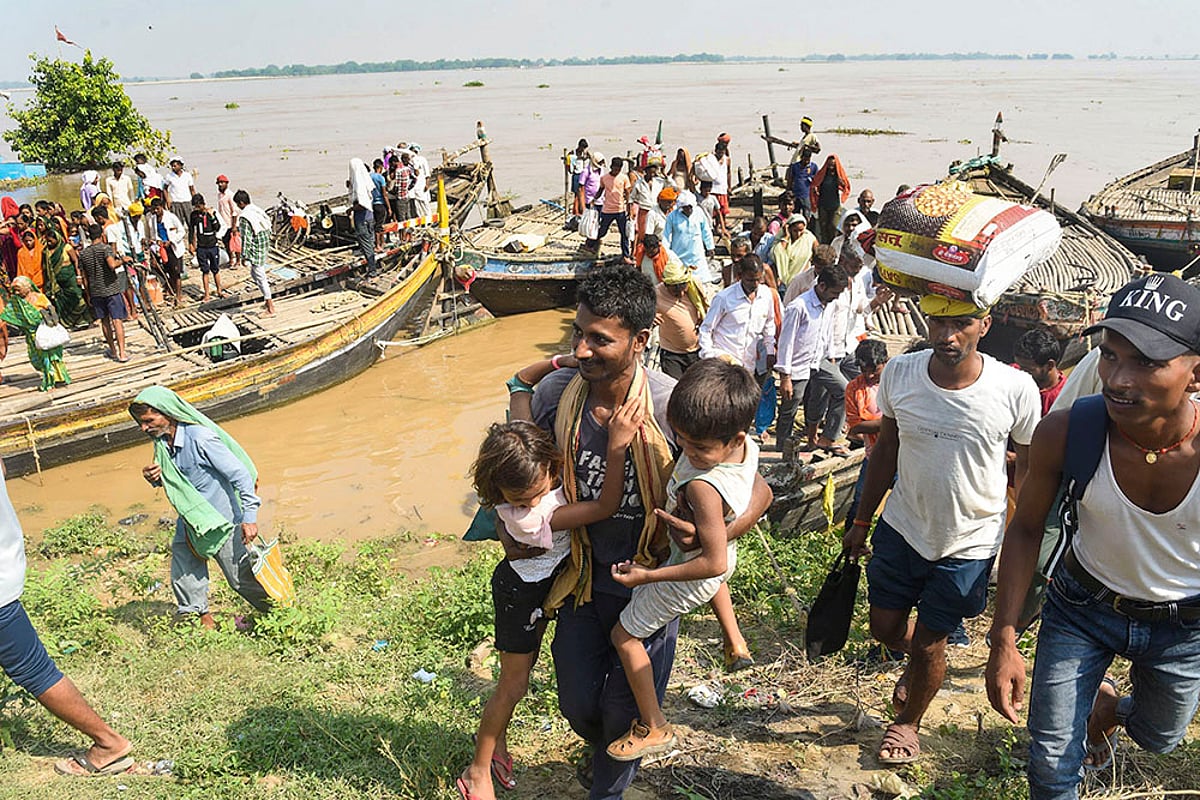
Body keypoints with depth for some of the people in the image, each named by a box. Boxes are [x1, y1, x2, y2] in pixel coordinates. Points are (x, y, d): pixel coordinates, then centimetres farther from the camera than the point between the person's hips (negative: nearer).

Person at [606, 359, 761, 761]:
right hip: (725, 551, 8)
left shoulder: (702, 487, -44)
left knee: (624, 635, 10)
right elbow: (760, 494, 2)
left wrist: (647, 576, -31)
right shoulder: (747, 446, -19)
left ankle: (654, 727, 24)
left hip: (690, 575, -8)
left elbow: (714, 563, -38)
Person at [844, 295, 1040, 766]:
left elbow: (1028, 466, -4)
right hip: (901, 528, 3)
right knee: (886, 629, 13)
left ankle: (908, 723, 41)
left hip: (970, 542, -2)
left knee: (929, 644, 10)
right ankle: (919, 662, 51)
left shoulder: (1015, 389, -21)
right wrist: (861, 522, 7)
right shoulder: (899, 373, -13)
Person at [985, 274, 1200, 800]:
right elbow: (1026, 528, -10)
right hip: (1082, 605, 0)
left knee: (1157, 737, 27)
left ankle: (1107, 708, 61)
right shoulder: (1065, 434, -27)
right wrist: (1004, 641, -13)